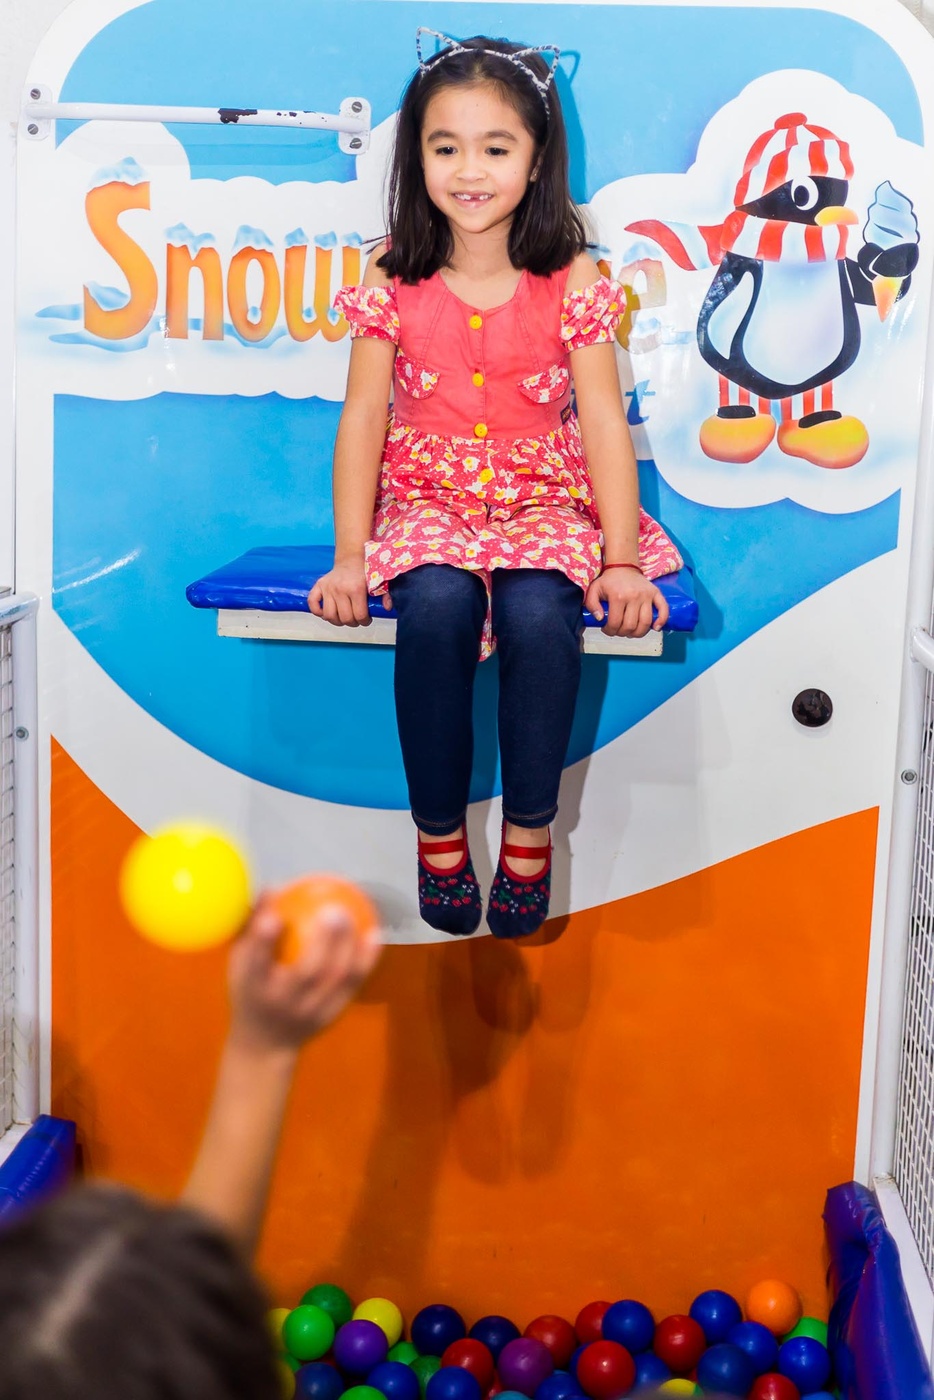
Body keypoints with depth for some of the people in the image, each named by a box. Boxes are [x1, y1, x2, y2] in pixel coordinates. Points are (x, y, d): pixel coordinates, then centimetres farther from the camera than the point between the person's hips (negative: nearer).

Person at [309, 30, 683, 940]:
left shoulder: (572, 282, -1)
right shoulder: (392, 280, 1)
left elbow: (604, 422, -3)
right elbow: (363, 418, 0)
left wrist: (621, 559, -14)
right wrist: (349, 557, -10)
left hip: (542, 498, 0)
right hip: (426, 496, 0)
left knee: (539, 614, -32)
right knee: (436, 607, -32)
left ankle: (529, 830, -11)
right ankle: (439, 832, -13)